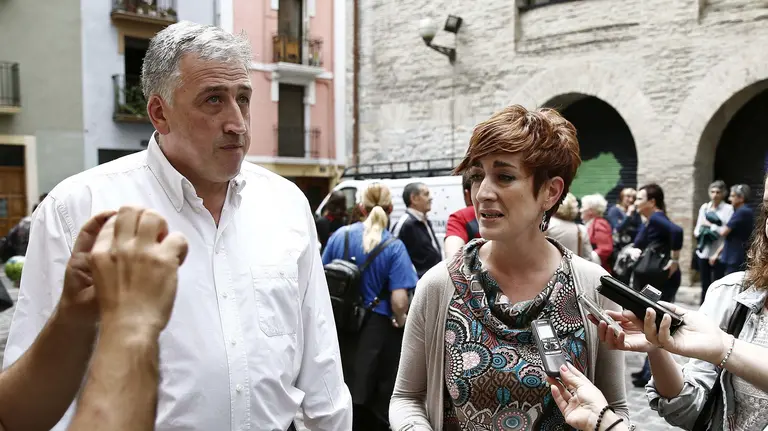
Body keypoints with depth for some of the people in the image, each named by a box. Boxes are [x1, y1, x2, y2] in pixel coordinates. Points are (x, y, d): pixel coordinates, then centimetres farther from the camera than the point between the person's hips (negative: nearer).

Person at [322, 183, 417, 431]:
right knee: (377, 403, 14)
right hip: (379, 329, -3)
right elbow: (399, 302, -20)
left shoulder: (340, 235, -3)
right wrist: (401, 320, 1)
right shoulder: (394, 246, -14)